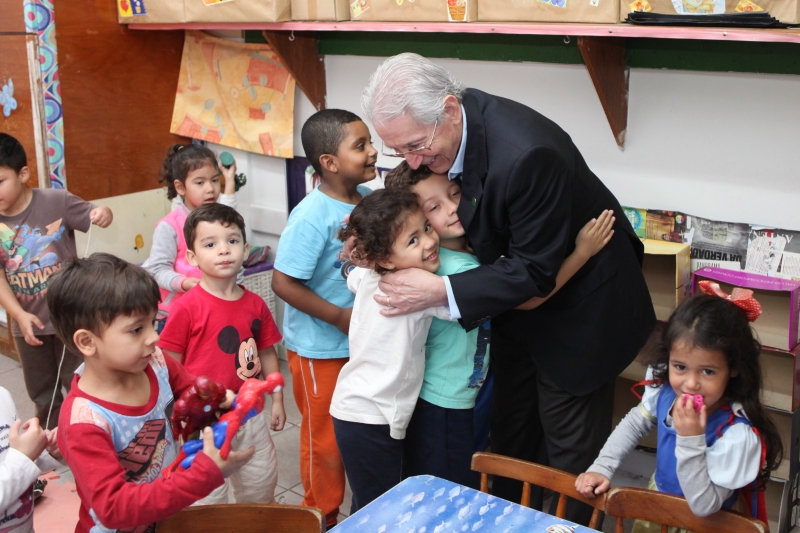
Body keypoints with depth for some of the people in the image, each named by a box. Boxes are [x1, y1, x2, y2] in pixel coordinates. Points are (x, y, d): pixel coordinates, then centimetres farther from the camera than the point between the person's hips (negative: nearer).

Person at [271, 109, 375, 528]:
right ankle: (323, 516, 34)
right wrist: (339, 316, -22)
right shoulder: (312, 216, -24)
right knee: (326, 439, 12)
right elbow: (283, 282, -24)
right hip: (321, 349, -6)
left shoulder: (368, 199, -4)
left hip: (363, 340, 7)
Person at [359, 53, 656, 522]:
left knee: (571, 452, 8)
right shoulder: (435, 128, -14)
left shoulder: (527, 153, -38)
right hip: (518, 304, 8)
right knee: (511, 435, 22)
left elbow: (537, 269, -29)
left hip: (576, 311, -7)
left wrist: (443, 292, -34)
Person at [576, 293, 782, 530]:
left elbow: (703, 506, -28)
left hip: (701, 523, -4)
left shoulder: (738, 434, -31)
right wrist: (601, 467, -6)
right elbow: (635, 422, 2)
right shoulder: (664, 387, -17)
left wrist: (691, 440, -37)